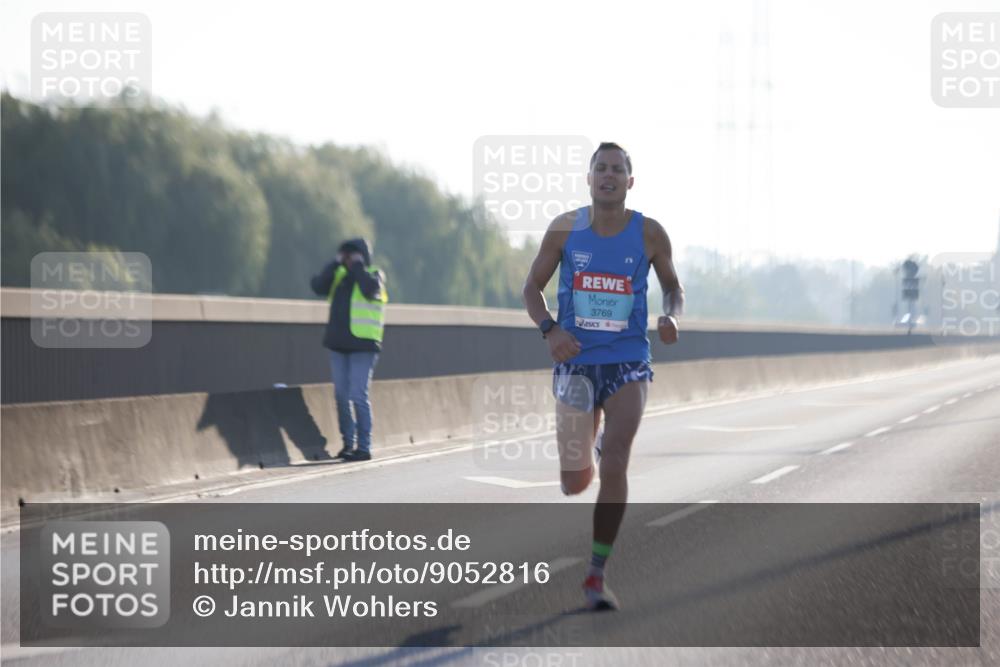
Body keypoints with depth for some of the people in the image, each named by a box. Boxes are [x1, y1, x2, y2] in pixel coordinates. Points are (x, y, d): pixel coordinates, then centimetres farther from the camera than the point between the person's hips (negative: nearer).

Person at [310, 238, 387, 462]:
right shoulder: (339, 275, 13)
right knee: (341, 396, 8)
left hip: (363, 346, -6)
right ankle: (348, 443, 18)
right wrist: (336, 263, -4)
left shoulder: (374, 274, 0)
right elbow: (318, 286, -2)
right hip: (338, 345, 6)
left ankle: (364, 447, -7)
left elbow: (371, 289, -22)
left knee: (358, 396, -11)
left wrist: (357, 265, -13)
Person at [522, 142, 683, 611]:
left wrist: (671, 317, -11)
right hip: (575, 362, 1)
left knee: (615, 467, -16)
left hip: (628, 363, -1)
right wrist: (549, 329, -13)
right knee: (574, 483, 6)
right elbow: (532, 287, 6)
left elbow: (672, 286, 12)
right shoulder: (565, 229, -2)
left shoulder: (649, 234, -2)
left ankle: (597, 575, -6)